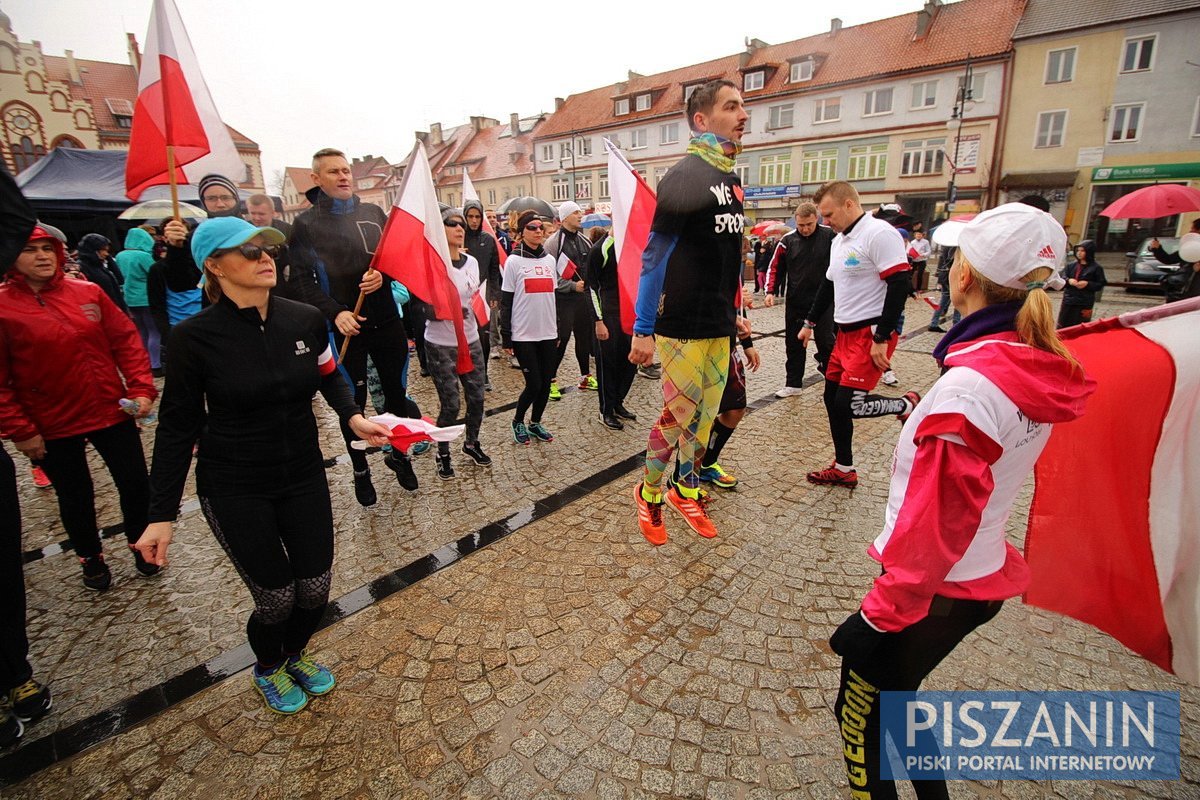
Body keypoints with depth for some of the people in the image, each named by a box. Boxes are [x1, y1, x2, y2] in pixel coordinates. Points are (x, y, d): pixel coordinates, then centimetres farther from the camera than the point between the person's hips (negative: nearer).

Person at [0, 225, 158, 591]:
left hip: (111, 413, 2)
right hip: (53, 427, -1)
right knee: (75, 496, 14)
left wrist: (141, 389, -8)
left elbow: (126, 341, 2)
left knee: (135, 483, 9)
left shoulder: (88, 292, -1)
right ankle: (91, 558, 36)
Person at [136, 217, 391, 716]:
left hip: (304, 477, 3)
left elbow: (329, 377, 10)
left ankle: (296, 653, 46)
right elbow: (177, 427, -8)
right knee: (276, 596, 6)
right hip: (235, 490, -3)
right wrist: (161, 515, -7)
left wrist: (354, 417, -9)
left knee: (315, 588, 10)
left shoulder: (306, 320, -6)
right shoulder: (195, 337, -14)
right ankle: (268, 669, 42)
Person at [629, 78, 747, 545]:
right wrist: (643, 330, -16)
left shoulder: (731, 181, 14)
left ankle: (687, 490, 32)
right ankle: (649, 493, 23)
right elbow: (655, 256, -14)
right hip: (682, 326, -8)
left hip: (719, 326, 8)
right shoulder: (684, 177, -11)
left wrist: (735, 313, 20)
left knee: (706, 413, 14)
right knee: (679, 414, 1)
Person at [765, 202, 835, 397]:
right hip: (795, 302, 2)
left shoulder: (830, 235, -7)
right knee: (793, 343, 8)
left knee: (826, 341, 4)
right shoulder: (788, 240, -2)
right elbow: (775, 268, 5)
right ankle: (793, 384, 20)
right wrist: (770, 291, -8)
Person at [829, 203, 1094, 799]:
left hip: (938, 587, -8)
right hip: (983, 576, 8)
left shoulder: (971, 381, -27)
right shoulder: (1044, 368, -2)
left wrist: (880, 615, -18)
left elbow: (936, 520, -25)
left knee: (859, 713, 13)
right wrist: (926, 412, 13)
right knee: (893, 692, 28)